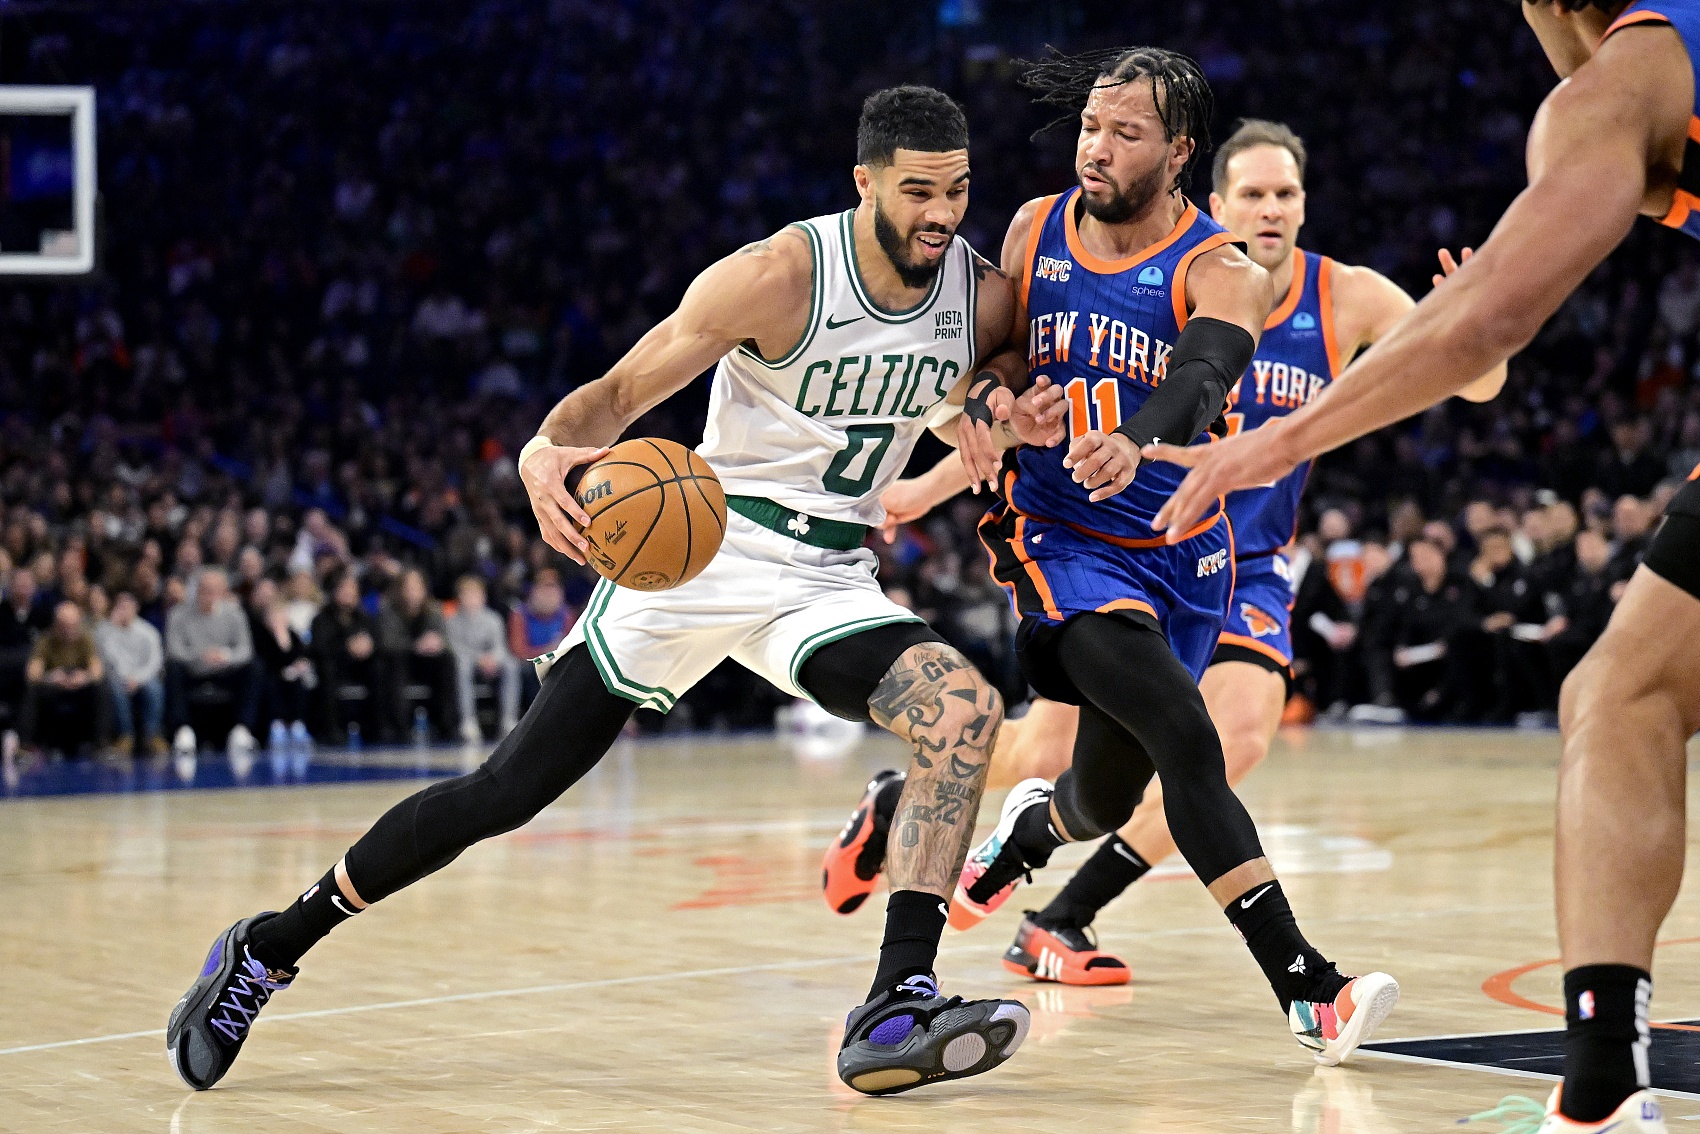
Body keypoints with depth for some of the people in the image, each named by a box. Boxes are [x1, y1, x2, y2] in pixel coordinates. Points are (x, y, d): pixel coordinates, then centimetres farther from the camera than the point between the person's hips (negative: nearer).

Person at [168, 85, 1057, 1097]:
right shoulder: (780, 274, -18)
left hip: (829, 575, 4)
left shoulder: (983, 294, -4)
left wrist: (1010, 413, -5)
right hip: (703, 545, -4)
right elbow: (623, 389, -13)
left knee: (967, 710, -24)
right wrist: (547, 450, -34)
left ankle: (897, 1009, -23)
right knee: (510, 790, -7)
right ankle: (267, 950, 9)